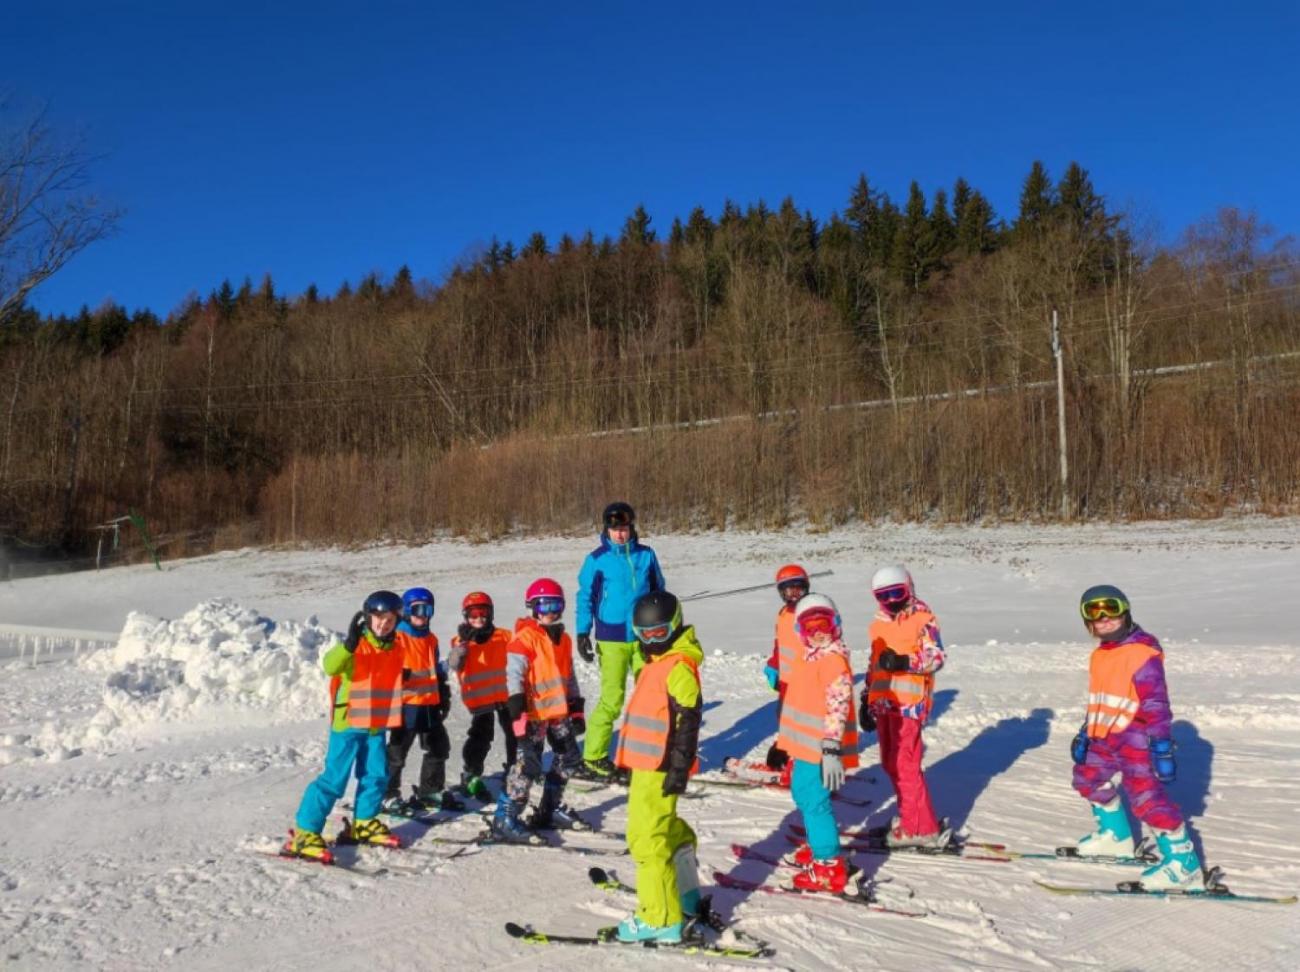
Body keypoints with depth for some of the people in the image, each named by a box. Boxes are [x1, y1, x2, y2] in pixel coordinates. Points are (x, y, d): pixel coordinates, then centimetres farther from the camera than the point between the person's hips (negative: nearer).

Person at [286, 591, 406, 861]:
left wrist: (393, 718, 27)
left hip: (376, 725, 6)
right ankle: (304, 834, -2)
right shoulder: (356, 646, -14)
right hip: (348, 722, -6)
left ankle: (364, 824, 29)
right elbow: (330, 666, -33)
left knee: (376, 775, 11)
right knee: (335, 779, -8)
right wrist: (349, 643, -49)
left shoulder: (394, 649, 7)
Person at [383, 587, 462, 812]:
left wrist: (444, 697, 23)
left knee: (439, 748, 15)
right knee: (397, 751, 0)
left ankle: (431, 791, 28)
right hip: (406, 704, -8)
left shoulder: (431, 639, 14)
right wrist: (399, 676, -29)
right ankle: (389, 795, 12)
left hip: (430, 704, 8)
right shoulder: (397, 638, -9)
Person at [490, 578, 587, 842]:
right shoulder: (525, 638, -11)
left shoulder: (563, 639, 14)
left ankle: (550, 809, 32)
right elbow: (514, 675, -17)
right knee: (528, 764, -13)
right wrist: (517, 711, -25)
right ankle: (505, 818, -6)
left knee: (569, 757, 17)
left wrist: (576, 708, 17)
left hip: (559, 711, 8)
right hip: (534, 712, -8)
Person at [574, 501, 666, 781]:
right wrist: (583, 633, -7)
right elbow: (585, 597, 0)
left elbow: (658, 592, 14)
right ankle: (593, 759, 6)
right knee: (612, 700, -6)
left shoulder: (646, 555, 4)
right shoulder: (597, 559, -4)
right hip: (612, 639, -4)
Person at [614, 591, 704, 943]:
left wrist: (679, 768, -21)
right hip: (649, 763, 10)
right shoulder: (657, 664, 14)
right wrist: (632, 756, 28)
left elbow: (687, 721, -20)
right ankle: (687, 895, 39)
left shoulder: (679, 667, -17)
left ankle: (660, 919, 2)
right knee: (670, 830, 23)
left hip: (660, 767, -10)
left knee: (648, 839, -6)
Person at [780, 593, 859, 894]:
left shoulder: (834, 660, -20)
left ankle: (829, 866, 6)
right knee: (802, 793, 23)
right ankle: (818, 846, 41)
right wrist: (789, 740, 28)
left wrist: (832, 749, -33)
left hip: (821, 748, -10)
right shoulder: (810, 656, 11)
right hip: (807, 744, 10)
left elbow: (838, 707, -27)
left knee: (815, 802, -5)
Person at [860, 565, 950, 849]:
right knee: (890, 764, 11)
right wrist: (866, 700, 21)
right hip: (882, 703, 7)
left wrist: (904, 662, -27)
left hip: (909, 702, -7)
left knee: (905, 765, -8)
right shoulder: (879, 624, 16)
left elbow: (936, 658, -12)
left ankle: (917, 828, 1)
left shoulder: (923, 619, -4)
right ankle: (911, 816, 23)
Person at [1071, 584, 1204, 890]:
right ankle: (1115, 836, 40)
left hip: (1135, 736, -10)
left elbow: (1156, 702, -20)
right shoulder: (1099, 655, 12)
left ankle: (1183, 862, -3)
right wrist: (1086, 733, 23)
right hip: (1105, 736, 10)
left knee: (1147, 798, -13)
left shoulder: (1142, 653, -17)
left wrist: (1161, 742, -23)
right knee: (1089, 779, 22)